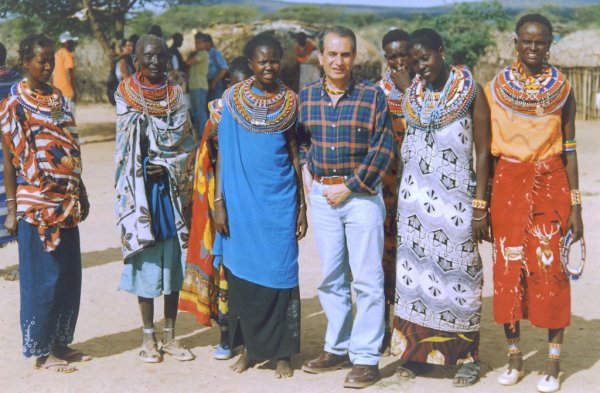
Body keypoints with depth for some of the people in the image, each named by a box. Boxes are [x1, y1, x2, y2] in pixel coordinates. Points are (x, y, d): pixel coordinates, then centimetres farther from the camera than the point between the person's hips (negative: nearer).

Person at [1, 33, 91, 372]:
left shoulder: (58, 98, 10)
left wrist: (81, 193, 16)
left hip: (65, 203, 6)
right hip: (36, 204, -6)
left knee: (70, 276, 10)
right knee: (44, 278, 1)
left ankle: (61, 342, 23)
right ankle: (41, 351, 13)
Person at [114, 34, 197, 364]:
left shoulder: (176, 95, 7)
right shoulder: (126, 94, 3)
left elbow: (187, 141, 1)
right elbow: (129, 143, -1)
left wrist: (165, 165, -12)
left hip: (173, 188, 2)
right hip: (141, 188, -2)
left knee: (173, 259, 5)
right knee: (146, 259, 0)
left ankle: (169, 335, 15)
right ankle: (148, 336, 12)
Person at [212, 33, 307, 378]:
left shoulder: (291, 101, 3)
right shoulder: (233, 98, 1)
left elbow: (296, 155, 6)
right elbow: (223, 152, 2)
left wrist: (303, 206, 3)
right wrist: (219, 202, -3)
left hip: (279, 201, 0)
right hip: (242, 201, 0)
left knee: (280, 273, 2)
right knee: (243, 273, 5)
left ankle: (281, 353, 11)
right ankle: (249, 348, 19)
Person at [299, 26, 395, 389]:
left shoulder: (373, 96, -5)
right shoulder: (305, 97, 6)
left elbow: (384, 148, -8)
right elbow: (299, 139, 18)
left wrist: (350, 187, -11)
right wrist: (306, 169, 1)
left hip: (361, 194, -4)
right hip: (322, 195, 4)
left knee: (367, 279, -2)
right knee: (331, 277, 11)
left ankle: (366, 358, 4)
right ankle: (337, 349, 23)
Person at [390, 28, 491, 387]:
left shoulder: (470, 90, -4)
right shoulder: (412, 94, 8)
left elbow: (483, 152, -5)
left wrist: (480, 205, -10)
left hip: (456, 197, -4)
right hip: (415, 196, 4)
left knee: (458, 273, 1)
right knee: (416, 271, 5)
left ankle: (467, 356, 11)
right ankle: (419, 350, 14)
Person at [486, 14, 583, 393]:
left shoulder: (562, 88, 3)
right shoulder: (497, 87, 4)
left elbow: (569, 149, 4)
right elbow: (488, 148, 6)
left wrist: (575, 205, 0)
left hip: (550, 183, -1)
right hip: (508, 183, 1)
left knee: (551, 269, -3)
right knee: (508, 267, 3)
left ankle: (554, 362, 7)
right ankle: (515, 356, 17)